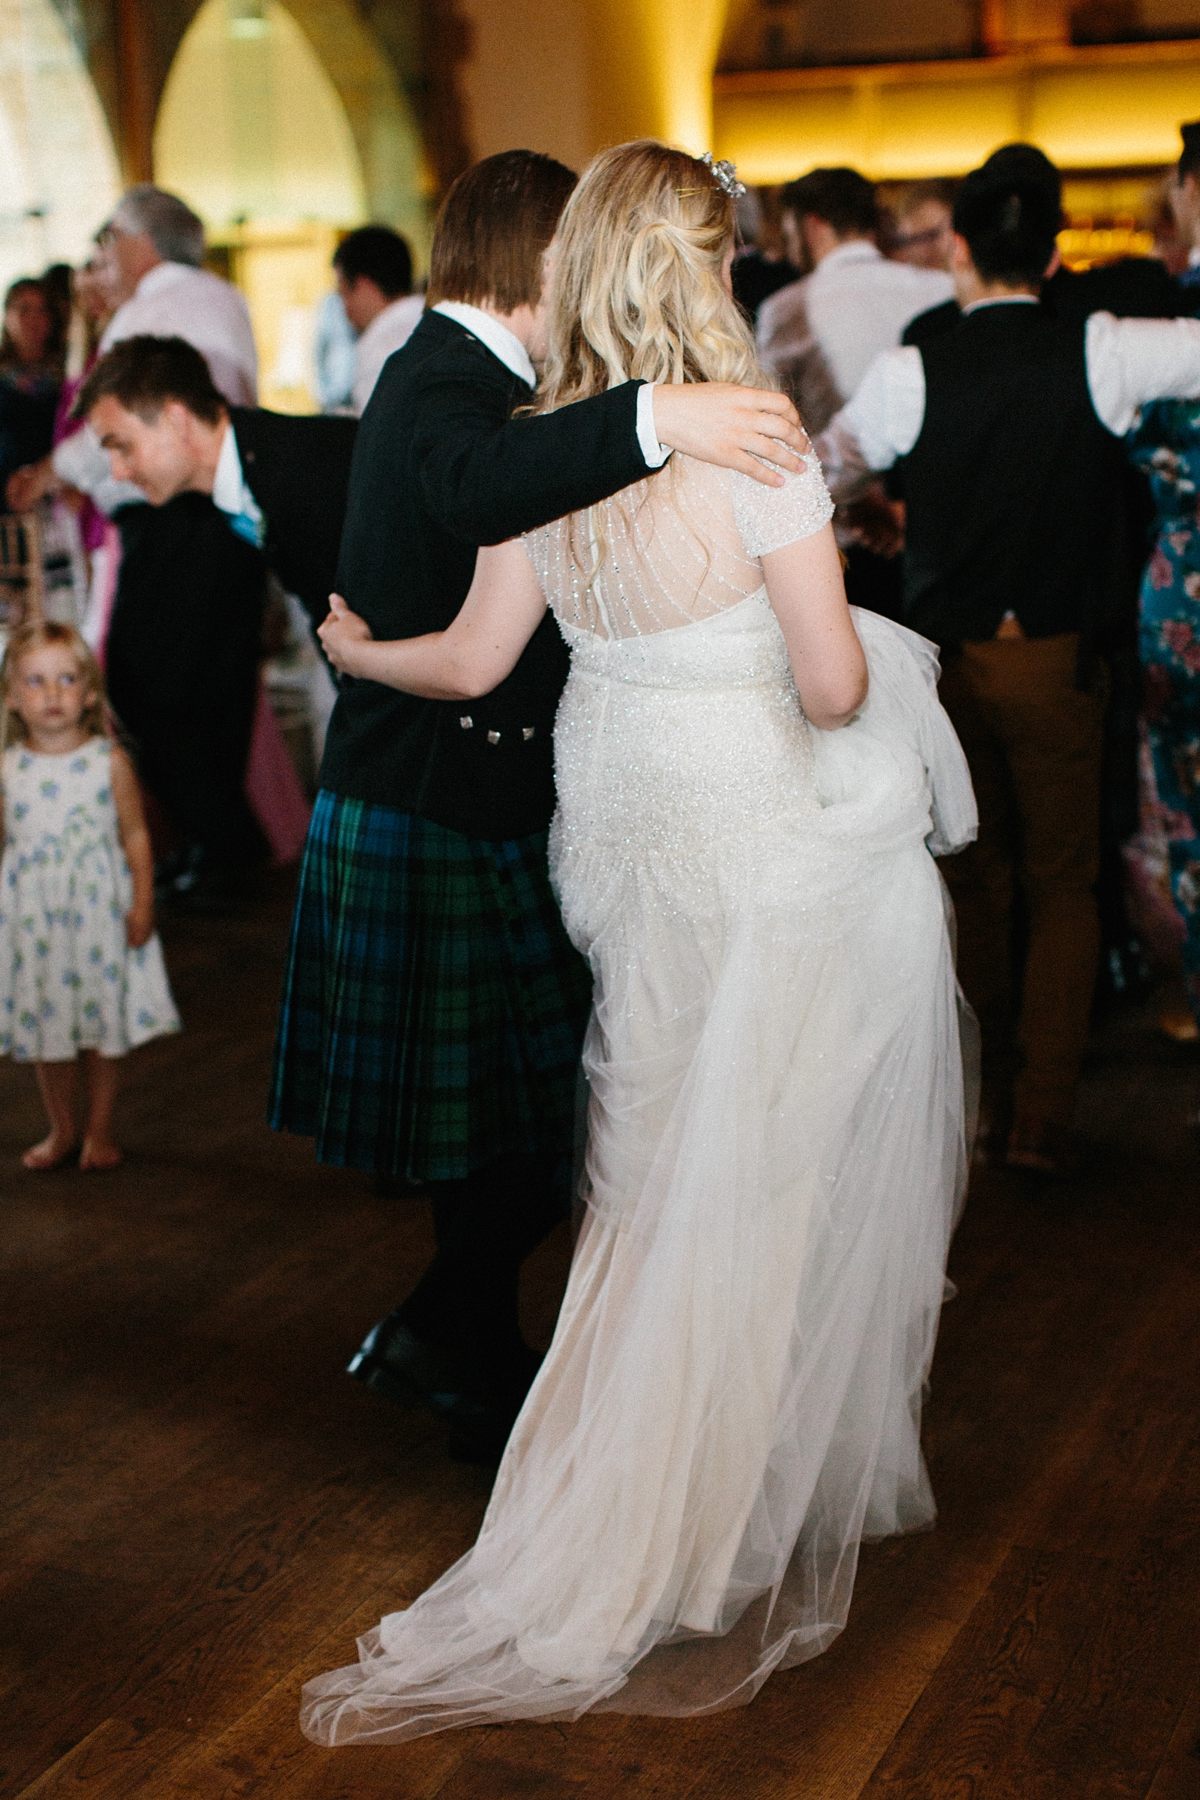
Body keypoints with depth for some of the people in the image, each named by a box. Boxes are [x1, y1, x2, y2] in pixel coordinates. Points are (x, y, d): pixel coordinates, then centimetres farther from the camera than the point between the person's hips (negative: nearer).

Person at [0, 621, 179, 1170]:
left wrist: (143, 903, -6)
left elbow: (135, 835, -1)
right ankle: (61, 1129, 28)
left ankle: (99, 1130, 23)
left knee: (104, 1023, 7)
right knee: (44, 1024, 10)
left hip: (98, 911, -2)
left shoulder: (109, 762, -5)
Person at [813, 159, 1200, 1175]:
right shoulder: (1100, 355, -11)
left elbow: (830, 466, 11)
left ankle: (981, 1096, 26)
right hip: (1058, 658, -1)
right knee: (1062, 884, 10)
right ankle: (1041, 1117, 3)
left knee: (974, 875, 17)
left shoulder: (912, 374, -6)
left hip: (949, 658, 1)